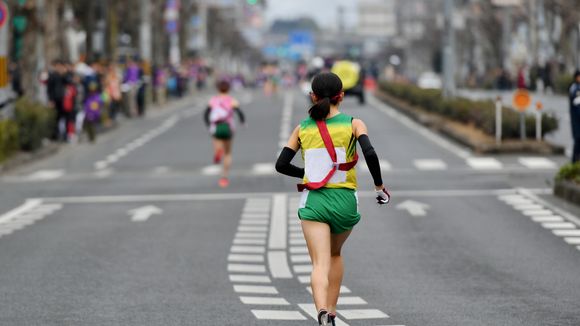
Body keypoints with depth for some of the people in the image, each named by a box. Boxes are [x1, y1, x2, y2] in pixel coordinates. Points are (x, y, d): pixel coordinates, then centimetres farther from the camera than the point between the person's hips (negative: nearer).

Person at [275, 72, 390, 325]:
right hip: (345, 200, 1)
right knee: (335, 255, 26)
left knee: (320, 264, -8)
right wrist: (379, 186, -2)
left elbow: (281, 165, 8)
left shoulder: (303, 128, 7)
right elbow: (370, 153, -15)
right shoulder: (353, 124, 1)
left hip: (313, 200, -1)